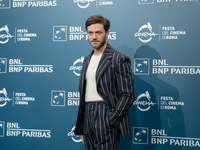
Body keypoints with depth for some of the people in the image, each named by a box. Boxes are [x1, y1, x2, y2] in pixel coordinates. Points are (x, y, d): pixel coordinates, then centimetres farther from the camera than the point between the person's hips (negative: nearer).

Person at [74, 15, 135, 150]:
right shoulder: (87, 60, 16)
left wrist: (109, 120, -16)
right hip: (88, 118, 6)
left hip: (106, 118, -6)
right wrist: (81, 129, 15)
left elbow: (128, 95, -10)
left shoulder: (119, 59, -6)